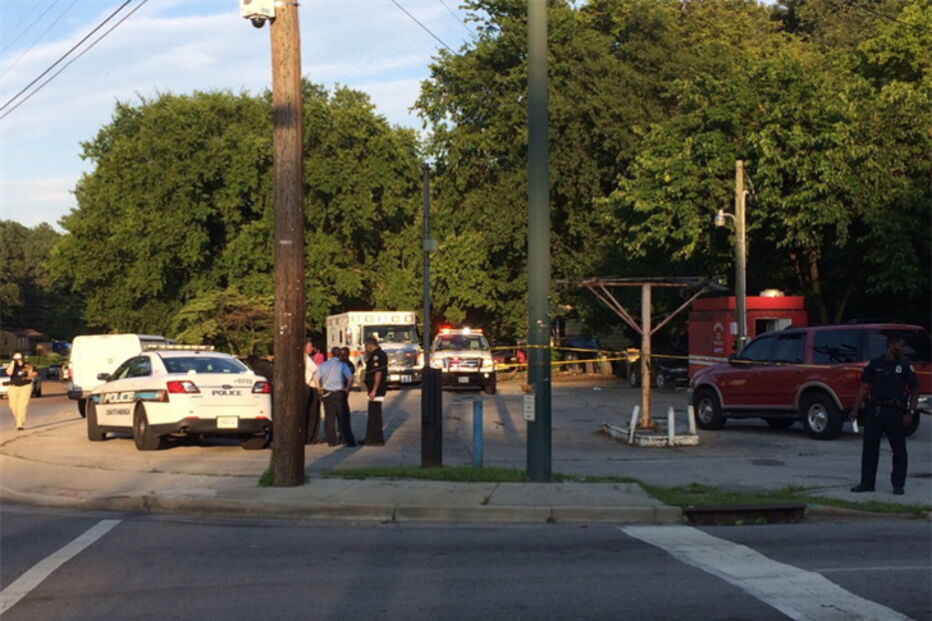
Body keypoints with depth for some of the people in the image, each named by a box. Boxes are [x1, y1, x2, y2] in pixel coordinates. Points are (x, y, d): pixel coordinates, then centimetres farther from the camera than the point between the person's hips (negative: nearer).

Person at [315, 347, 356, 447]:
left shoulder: (323, 365, 4)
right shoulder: (342, 365, -5)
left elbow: (316, 379, -1)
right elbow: (350, 378, -17)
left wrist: (320, 389, 10)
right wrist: (347, 388, -4)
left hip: (326, 394, 3)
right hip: (339, 393, -2)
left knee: (329, 418, 9)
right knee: (343, 418, 2)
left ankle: (331, 441, 8)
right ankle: (349, 441, 1)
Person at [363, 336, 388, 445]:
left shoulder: (377, 355, -17)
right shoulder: (376, 354, 16)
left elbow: (378, 373, -23)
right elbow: (367, 362, 27)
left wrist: (374, 390, -25)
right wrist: (367, 354, 13)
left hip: (377, 389, -11)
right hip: (375, 389, 11)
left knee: (375, 414, -7)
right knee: (372, 414, 15)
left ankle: (378, 440, -5)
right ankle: (370, 439, 22)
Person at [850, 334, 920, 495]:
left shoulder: (905, 365, 1)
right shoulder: (875, 364, 4)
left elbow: (915, 390, 4)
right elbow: (864, 387, 5)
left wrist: (910, 413, -6)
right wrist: (856, 409, -2)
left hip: (895, 412, -1)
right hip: (874, 410, 1)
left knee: (899, 450, 2)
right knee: (869, 448, 5)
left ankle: (898, 485, 12)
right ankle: (867, 483, 15)